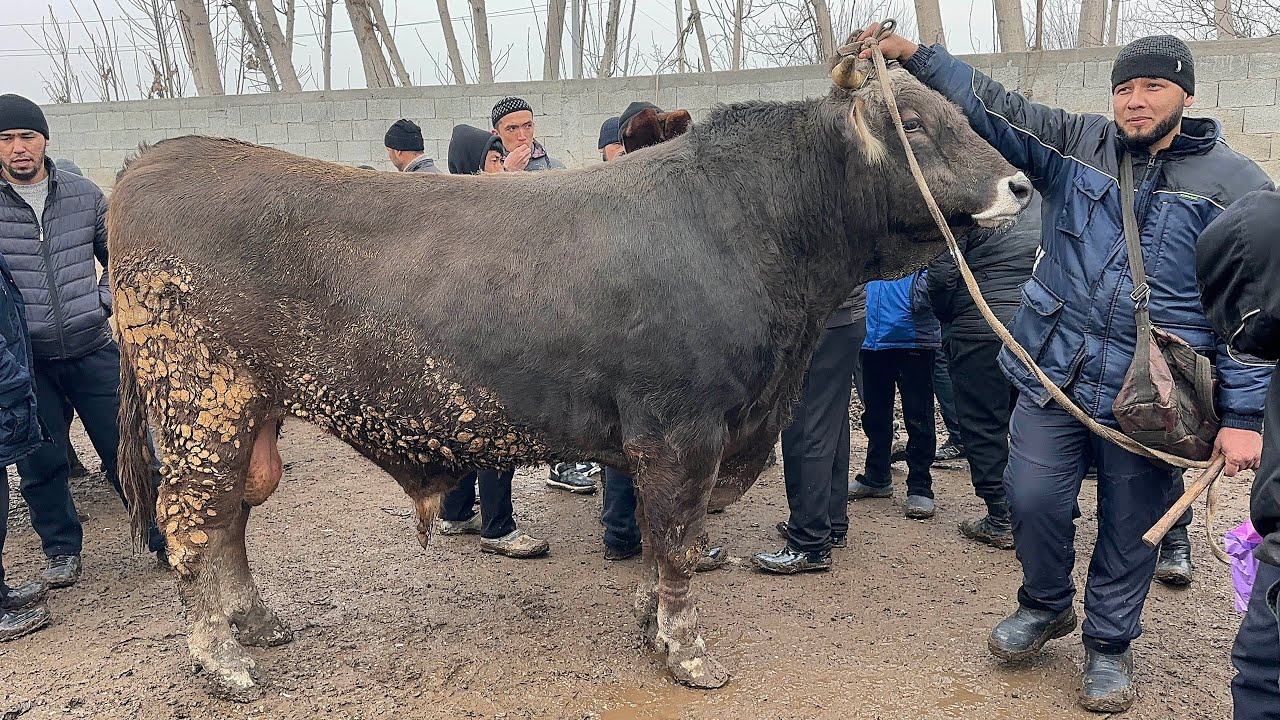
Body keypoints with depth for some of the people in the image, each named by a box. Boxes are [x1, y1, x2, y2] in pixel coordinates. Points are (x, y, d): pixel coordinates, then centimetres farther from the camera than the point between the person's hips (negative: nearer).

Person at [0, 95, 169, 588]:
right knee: (40, 465, 9)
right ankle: (62, 551, 27)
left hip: (93, 350, 0)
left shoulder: (84, 196, 4)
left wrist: (103, 301, 2)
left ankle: (164, 536, 18)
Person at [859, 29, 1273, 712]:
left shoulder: (1236, 184, -3)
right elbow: (992, 106, 2)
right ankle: (1045, 605, 34)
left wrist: (1243, 415, -8)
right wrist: (912, 54, -8)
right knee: (1033, 498, 4)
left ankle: (1109, 643, 34)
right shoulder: (1077, 143, 4)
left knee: (1129, 525, 10)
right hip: (1053, 373, 2)